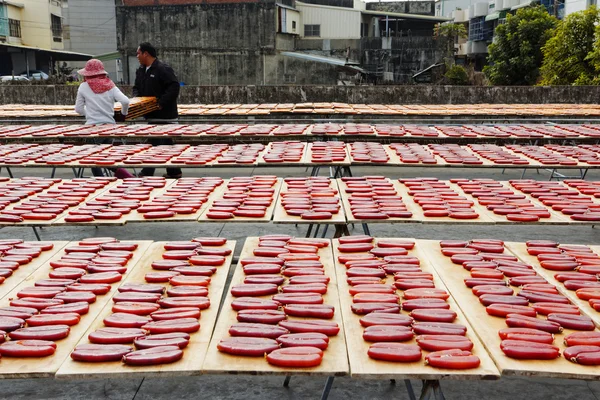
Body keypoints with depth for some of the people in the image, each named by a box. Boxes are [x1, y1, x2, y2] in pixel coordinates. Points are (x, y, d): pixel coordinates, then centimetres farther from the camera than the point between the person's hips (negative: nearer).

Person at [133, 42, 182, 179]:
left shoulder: (163, 69, -13)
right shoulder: (141, 70, 14)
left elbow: (174, 87, -21)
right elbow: (137, 87, 24)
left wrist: (162, 102, -23)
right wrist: (136, 97, 3)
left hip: (164, 115, -9)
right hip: (152, 115, 9)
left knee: (156, 143, -8)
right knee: (166, 143, 14)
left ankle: (147, 173, -4)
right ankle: (174, 172, 23)